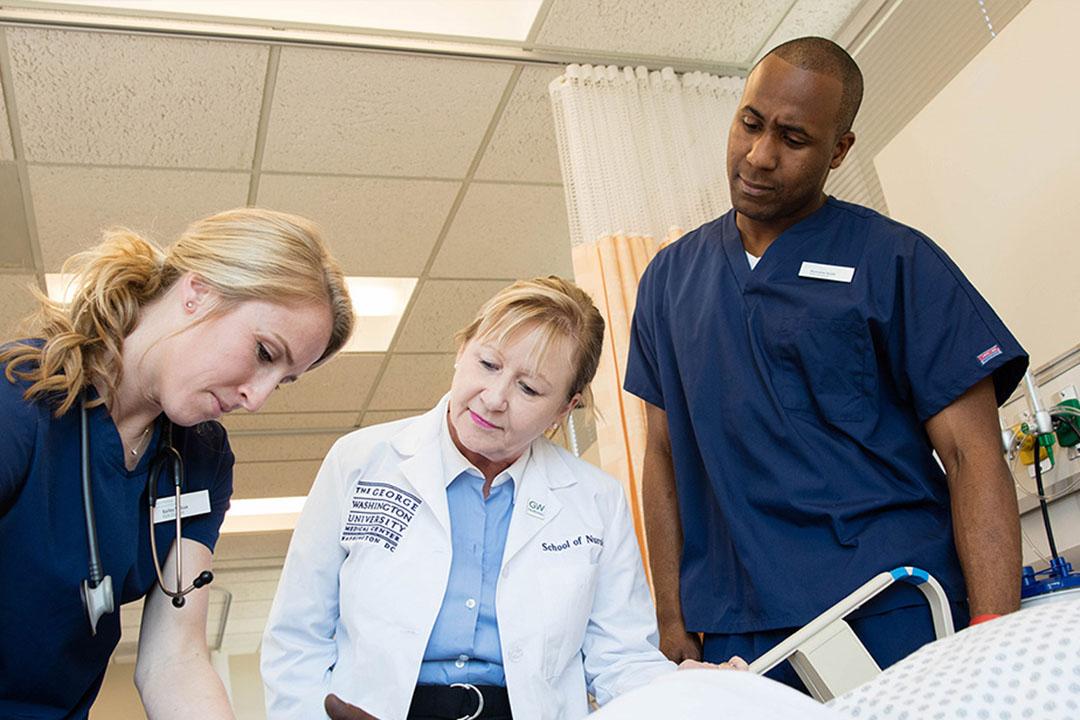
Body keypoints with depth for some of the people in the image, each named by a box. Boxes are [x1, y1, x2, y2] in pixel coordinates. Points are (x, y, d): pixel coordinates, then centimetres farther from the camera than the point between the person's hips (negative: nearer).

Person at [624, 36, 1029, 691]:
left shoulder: (896, 260, -1)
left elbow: (972, 456, -6)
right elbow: (665, 457, 11)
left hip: (894, 614, -2)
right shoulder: (670, 278, 10)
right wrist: (672, 622, 5)